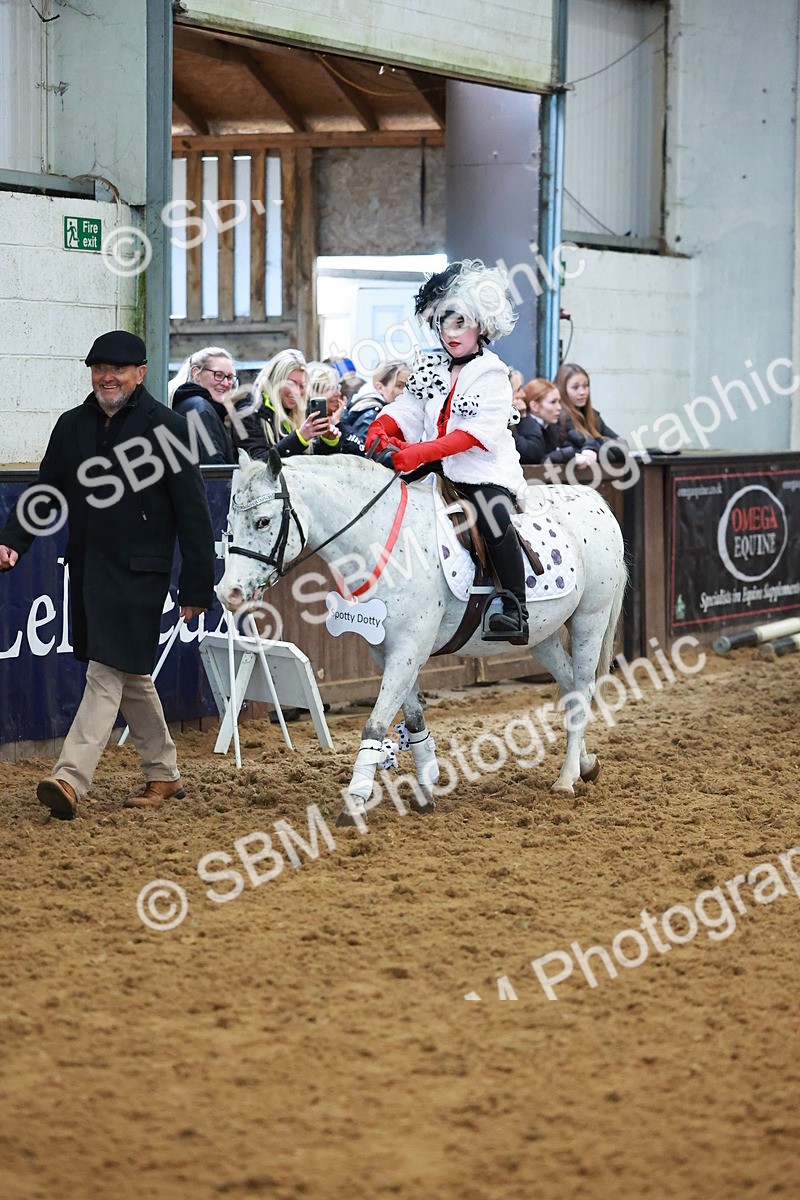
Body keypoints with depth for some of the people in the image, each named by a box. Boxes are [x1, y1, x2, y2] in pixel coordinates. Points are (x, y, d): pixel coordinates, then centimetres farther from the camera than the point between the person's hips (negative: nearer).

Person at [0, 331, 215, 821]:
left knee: (108, 672, -12)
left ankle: (71, 779, -17)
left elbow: (192, 510, -7)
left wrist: (197, 586, -10)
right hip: (87, 569, 6)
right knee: (130, 675, 15)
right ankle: (164, 775, 28)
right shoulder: (72, 426, 9)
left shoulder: (166, 425, -7)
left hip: (139, 574, -6)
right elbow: (45, 492, 12)